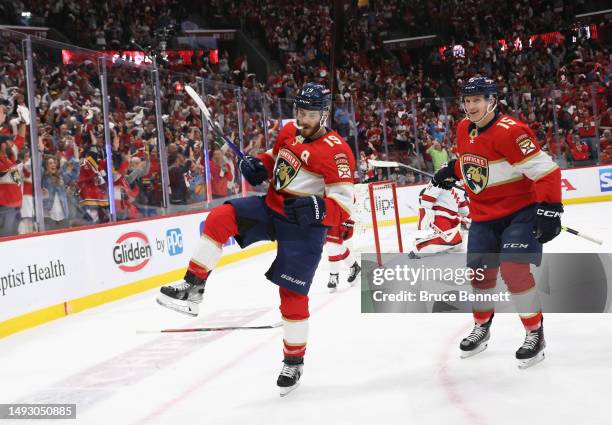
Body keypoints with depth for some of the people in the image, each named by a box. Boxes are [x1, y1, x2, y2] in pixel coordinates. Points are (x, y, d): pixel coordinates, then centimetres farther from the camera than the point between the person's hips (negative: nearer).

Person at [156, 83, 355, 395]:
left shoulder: (336, 151, -17)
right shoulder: (289, 131, 5)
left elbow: (343, 207, -19)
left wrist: (317, 208, -39)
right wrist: (257, 165, 2)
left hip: (304, 226, -6)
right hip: (270, 207, 6)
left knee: (292, 293, -3)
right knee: (221, 217, -18)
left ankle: (294, 361, 16)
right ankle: (193, 288, -15)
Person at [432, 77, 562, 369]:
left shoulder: (509, 131, -22)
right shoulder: (463, 130, 3)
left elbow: (545, 169, -25)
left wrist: (549, 209, -30)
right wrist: (451, 170, 13)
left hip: (520, 210, -7)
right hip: (484, 216, 7)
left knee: (514, 269, -20)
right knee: (479, 271, 9)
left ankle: (535, 333, -4)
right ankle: (482, 326, 33)